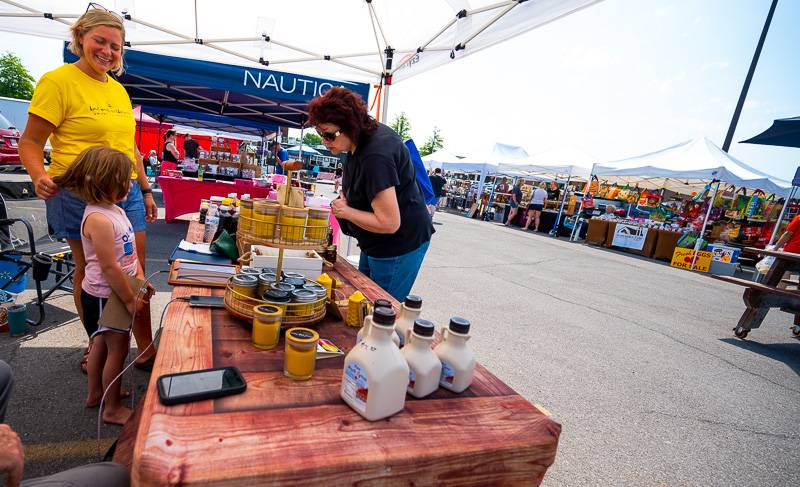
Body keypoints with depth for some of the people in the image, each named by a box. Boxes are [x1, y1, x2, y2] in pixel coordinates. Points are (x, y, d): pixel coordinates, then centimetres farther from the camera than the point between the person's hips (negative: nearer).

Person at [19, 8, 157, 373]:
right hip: (81, 195, -5)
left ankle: (147, 349, 17)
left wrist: (145, 190, 16)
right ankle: (96, 348, 25)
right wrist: (39, 176, -25)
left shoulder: (119, 90, 15)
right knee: (89, 272, 7)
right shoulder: (58, 81, -5)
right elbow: (30, 142, -6)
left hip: (126, 192, 6)